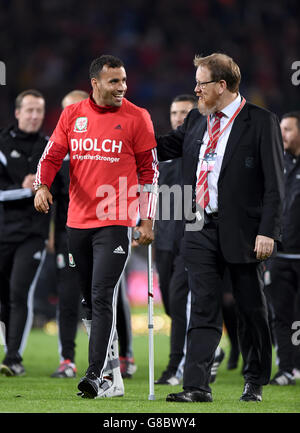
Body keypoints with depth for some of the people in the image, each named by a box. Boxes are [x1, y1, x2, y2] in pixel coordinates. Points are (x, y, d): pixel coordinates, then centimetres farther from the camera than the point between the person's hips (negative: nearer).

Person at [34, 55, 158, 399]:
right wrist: (42, 185, -11)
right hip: (77, 222, 5)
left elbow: (149, 171, 3)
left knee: (102, 298, -16)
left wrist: (147, 221, 1)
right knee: (90, 303, 11)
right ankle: (113, 376, 21)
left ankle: (96, 375, -18)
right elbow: (52, 155, 10)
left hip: (115, 223, -5)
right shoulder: (72, 115, 8)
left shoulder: (136, 118, -1)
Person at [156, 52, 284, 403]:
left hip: (242, 230, -4)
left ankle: (255, 383, 21)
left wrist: (267, 231, -15)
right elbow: (165, 147, 27)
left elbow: (274, 183, -9)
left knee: (251, 309, 7)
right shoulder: (196, 120, 12)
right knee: (203, 309, -1)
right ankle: (196, 386, -5)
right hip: (201, 229, 4)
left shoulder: (261, 122, -6)